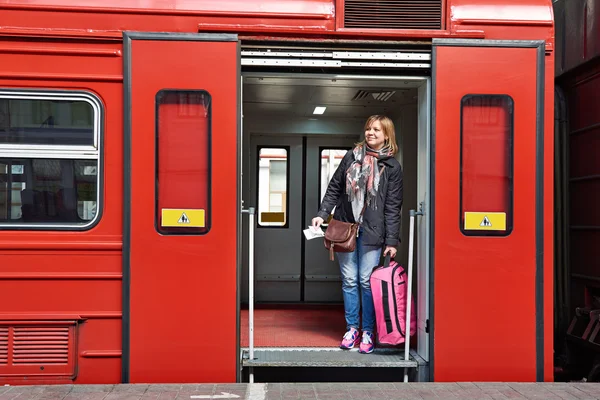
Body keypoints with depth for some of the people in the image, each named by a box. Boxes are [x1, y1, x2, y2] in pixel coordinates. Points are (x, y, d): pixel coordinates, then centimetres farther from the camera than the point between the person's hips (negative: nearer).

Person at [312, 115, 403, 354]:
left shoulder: (392, 167, 1)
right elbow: (334, 189, 11)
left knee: (367, 281, -3)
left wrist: (392, 241, -6)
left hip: (371, 231, -3)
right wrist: (322, 214, -1)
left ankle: (368, 332, 10)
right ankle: (351, 328, 17)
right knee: (349, 280, 6)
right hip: (345, 226, 3)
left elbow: (393, 207, -2)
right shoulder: (351, 157, 9)